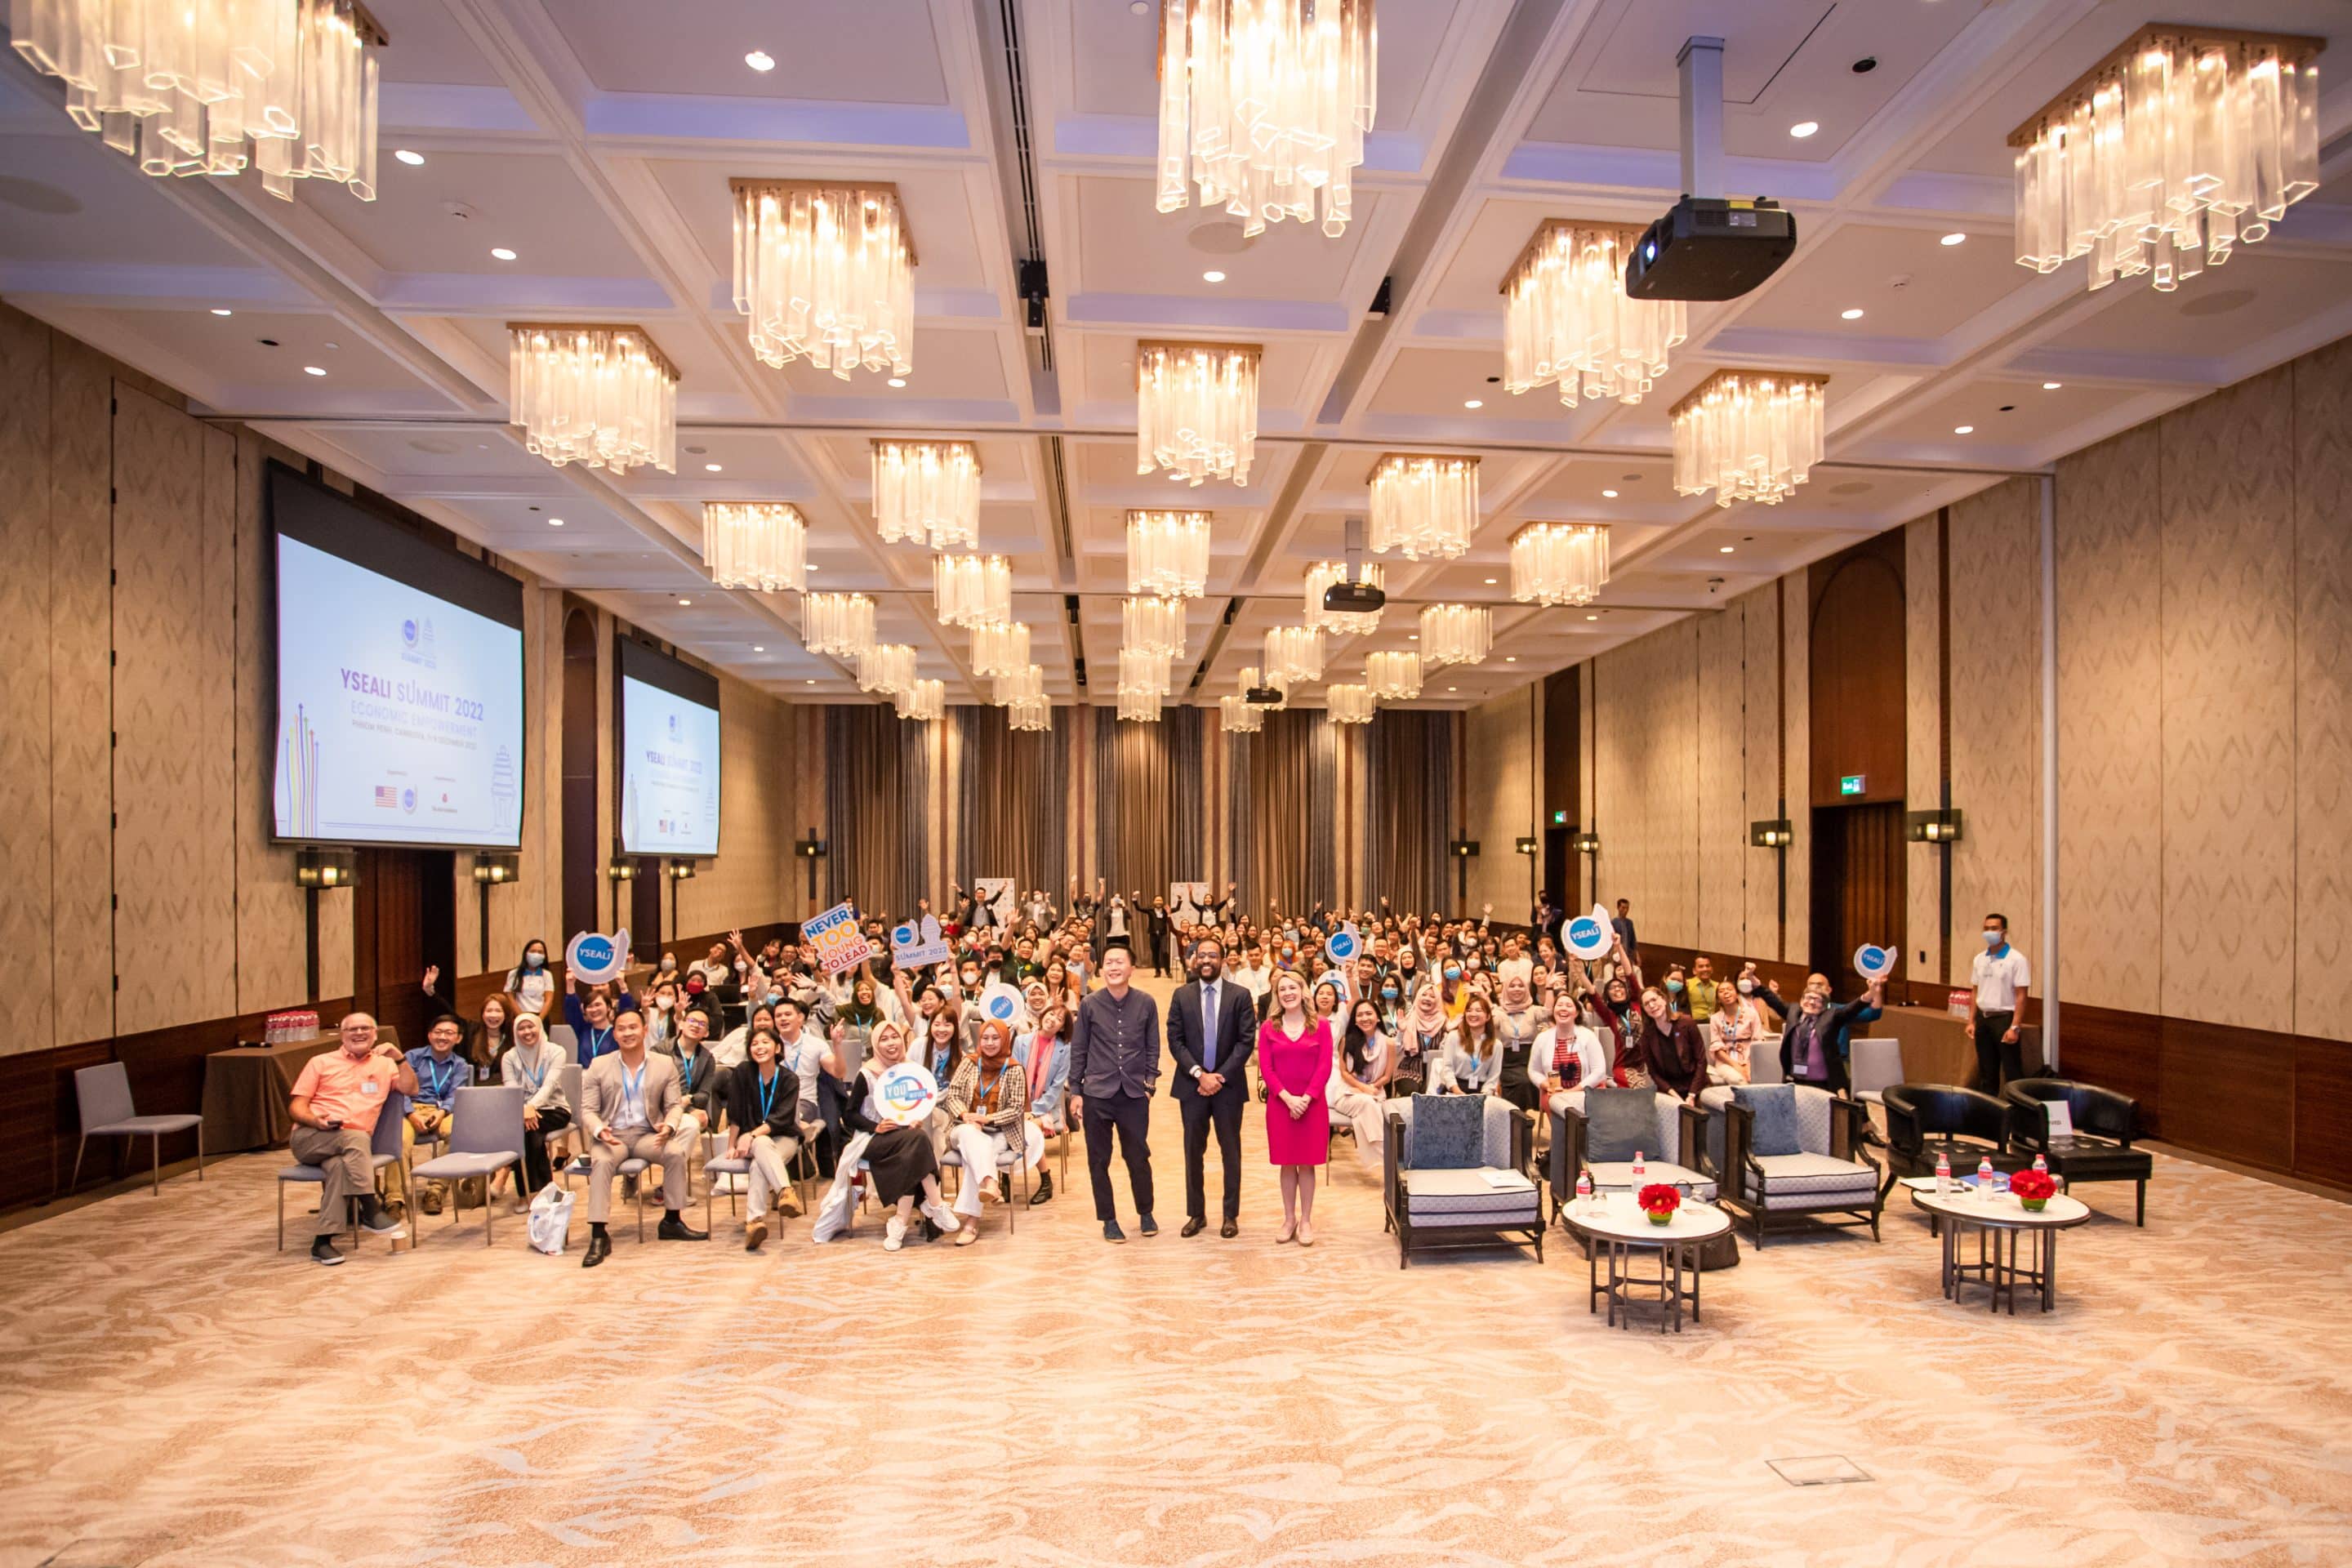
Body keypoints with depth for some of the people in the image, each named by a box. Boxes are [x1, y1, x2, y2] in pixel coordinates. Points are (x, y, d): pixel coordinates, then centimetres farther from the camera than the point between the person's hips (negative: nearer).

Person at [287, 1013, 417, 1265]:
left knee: (338, 1165, -35)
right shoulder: (321, 1062, 14)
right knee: (357, 1138, -34)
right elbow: (296, 1106, 8)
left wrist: (400, 1058, -6)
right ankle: (371, 1211, -32)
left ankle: (324, 1241, -35)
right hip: (309, 1138, -1)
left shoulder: (384, 1064, 18)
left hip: (352, 1145, 1)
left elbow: (411, 1089, 6)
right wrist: (315, 1120, -14)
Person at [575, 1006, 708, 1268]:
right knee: (602, 1162, -34)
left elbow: (674, 1105, 4)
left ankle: (671, 1221, -11)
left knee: (676, 1151, -27)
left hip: (648, 1134, 1)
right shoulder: (599, 1066, 3)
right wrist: (600, 1130, -22)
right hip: (611, 1135, -1)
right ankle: (598, 1236, -29)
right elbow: (587, 1109, 0)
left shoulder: (665, 1064, 5)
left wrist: (669, 1126, -19)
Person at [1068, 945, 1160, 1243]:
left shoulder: (1146, 1004, -1)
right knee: (1099, 1160, 7)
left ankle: (1145, 1213, 29)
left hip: (1134, 1094, 0)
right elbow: (1078, 1050, 3)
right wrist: (1075, 1091, 2)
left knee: (1139, 1157, 8)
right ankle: (1109, 1219, 23)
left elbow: (1152, 1048, 6)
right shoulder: (1089, 1005, -2)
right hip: (1096, 1094, 0)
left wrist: (1150, 1083, 0)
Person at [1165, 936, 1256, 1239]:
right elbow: (1175, 1041, -1)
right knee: (1193, 1151, 9)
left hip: (1229, 1084, -1)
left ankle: (1231, 1215, 18)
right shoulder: (1181, 995, 3)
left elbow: (1246, 1041, -6)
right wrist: (1199, 1074, -12)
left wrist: (1220, 1076, -14)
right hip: (1191, 1084, 1)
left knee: (1230, 1151, 8)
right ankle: (1196, 1213, 20)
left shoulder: (1240, 995, -2)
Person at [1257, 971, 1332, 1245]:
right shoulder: (1268, 1028, 3)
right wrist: (1288, 1098, -13)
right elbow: (1266, 1068, -2)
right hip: (1279, 1104, 1)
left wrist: (1306, 1098, -14)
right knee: (1286, 1163, 7)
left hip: (1312, 1104, -1)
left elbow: (1325, 1067, -5)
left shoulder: (1320, 1026, 0)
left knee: (1307, 1163, 5)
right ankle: (1289, 1219, 18)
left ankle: (1306, 1221, 14)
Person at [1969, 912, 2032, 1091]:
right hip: (1983, 1018, 5)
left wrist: (2014, 1027, -16)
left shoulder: (2016, 959, -9)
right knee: (1986, 1071, 11)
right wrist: (1971, 1021, 9)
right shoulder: (1979, 959, 8)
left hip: (2004, 1018, -5)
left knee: (2012, 1072, -1)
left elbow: (2021, 996, -11)